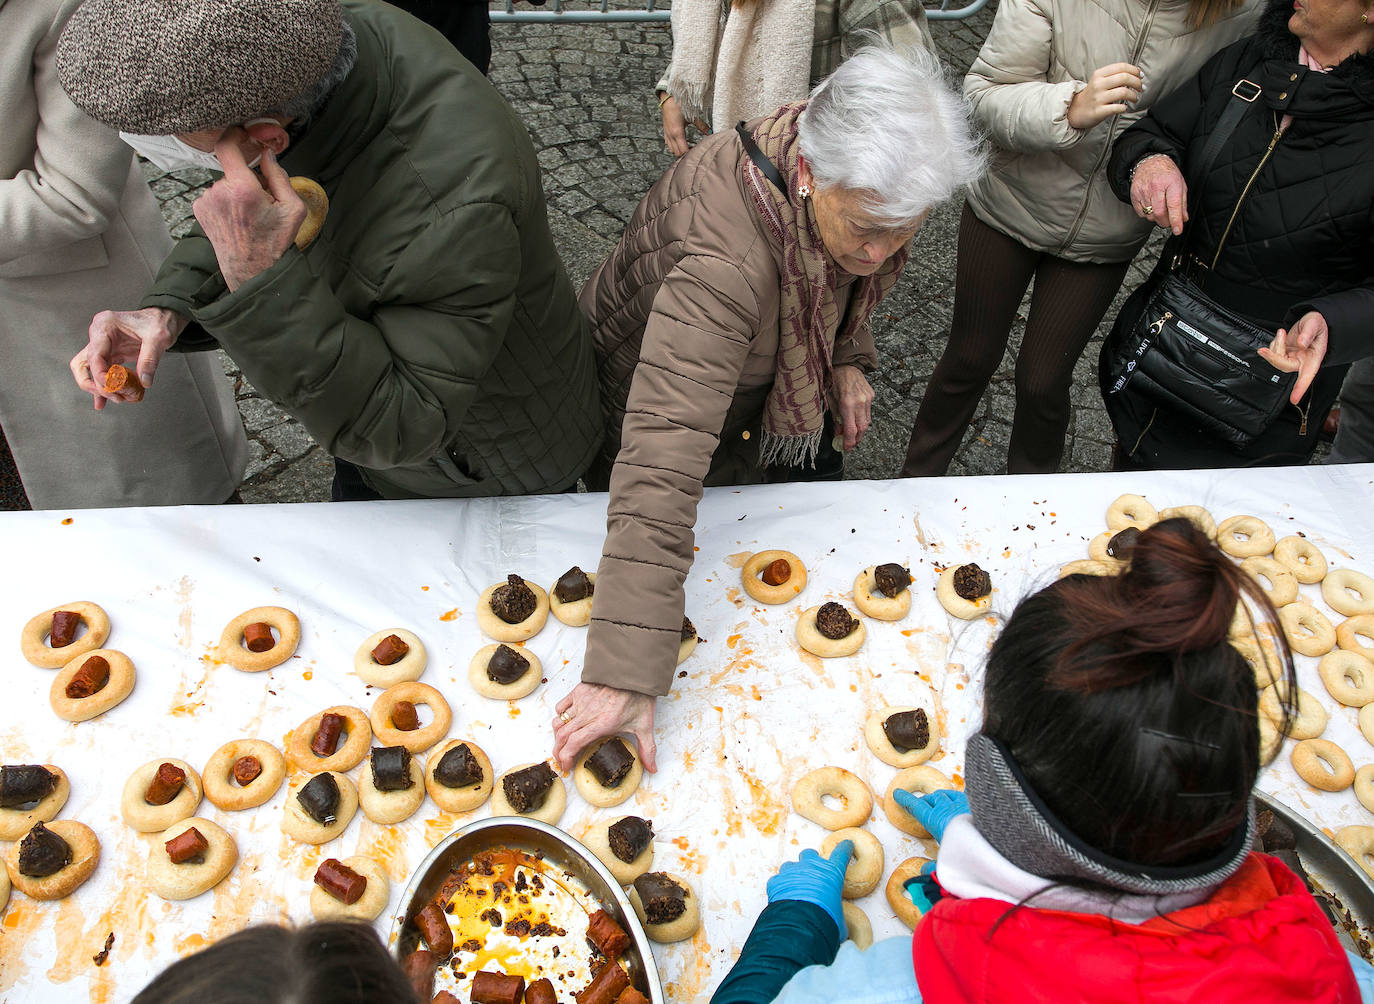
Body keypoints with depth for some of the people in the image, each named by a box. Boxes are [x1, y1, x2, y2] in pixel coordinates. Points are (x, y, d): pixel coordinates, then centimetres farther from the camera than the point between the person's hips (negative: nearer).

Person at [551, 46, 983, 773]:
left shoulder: (848, 182, -24)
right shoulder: (722, 259, -47)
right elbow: (662, 463, -55)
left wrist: (846, 359, -10)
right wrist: (627, 675, -57)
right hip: (634, 403, -6)